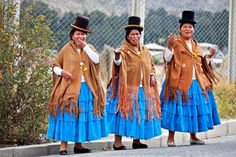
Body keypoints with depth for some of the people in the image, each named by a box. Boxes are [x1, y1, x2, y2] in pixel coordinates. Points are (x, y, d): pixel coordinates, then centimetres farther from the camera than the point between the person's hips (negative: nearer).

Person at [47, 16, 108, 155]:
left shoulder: (89, 48, 10)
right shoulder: (67, 49, 3)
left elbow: (96, 60, -9)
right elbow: (56, 65, 6)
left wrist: (85, 47, -13)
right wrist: (62, 72, -14)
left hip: (86, 89, 3)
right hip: (69, 87, -3)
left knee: (83, 116, 5)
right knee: (66, 115, -8)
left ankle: (78, 145, 14)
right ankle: (63, 146, -9)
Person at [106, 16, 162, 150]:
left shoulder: (145, 51, 13)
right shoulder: (124, 51, -6)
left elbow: (151, 66, 25)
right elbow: (119, 64, -26)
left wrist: (152, 75, 5)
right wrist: (117, 57, -48)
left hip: (143, 89, 6)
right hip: (127, 88, -6)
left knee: (141, 114, 8)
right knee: (125, 113, -9)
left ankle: (137, 140, 18)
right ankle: (117, 142, -5)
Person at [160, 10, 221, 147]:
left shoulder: (196, 46, 17)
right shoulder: (176, 43, -2)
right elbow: (167, 59, -13)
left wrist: (208, 57, 9)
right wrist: (169, 46, -26)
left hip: (196, 83, 6)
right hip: (180, 83, -6)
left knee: (195, 109, 8)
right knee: (177, 110, -6)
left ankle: (193, 137, 20)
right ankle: (171, 138, 0)